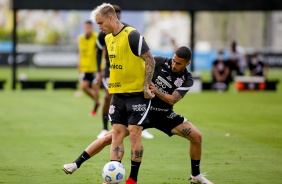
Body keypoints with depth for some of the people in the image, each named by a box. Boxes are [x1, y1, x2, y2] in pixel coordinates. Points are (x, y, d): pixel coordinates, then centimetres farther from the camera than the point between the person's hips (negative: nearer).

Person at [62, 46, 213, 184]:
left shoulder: (187, 80, -12)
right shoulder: (160, 62, -13)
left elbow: (172, 100, -23)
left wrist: (157, 91, -38)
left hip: (164, 114, 1)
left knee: (196, 136, -11)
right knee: (109, 137, -10)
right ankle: (76, 164, 0)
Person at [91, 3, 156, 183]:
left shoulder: (132, 35, -15)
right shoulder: (108, 38, 10)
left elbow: (150, 60, -14)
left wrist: (146, 87, -16)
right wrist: (113, 84, 17)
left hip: (137, 94, -7)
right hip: (118, 94, 7)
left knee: (134, 134, -5)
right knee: (117, 133, 2)